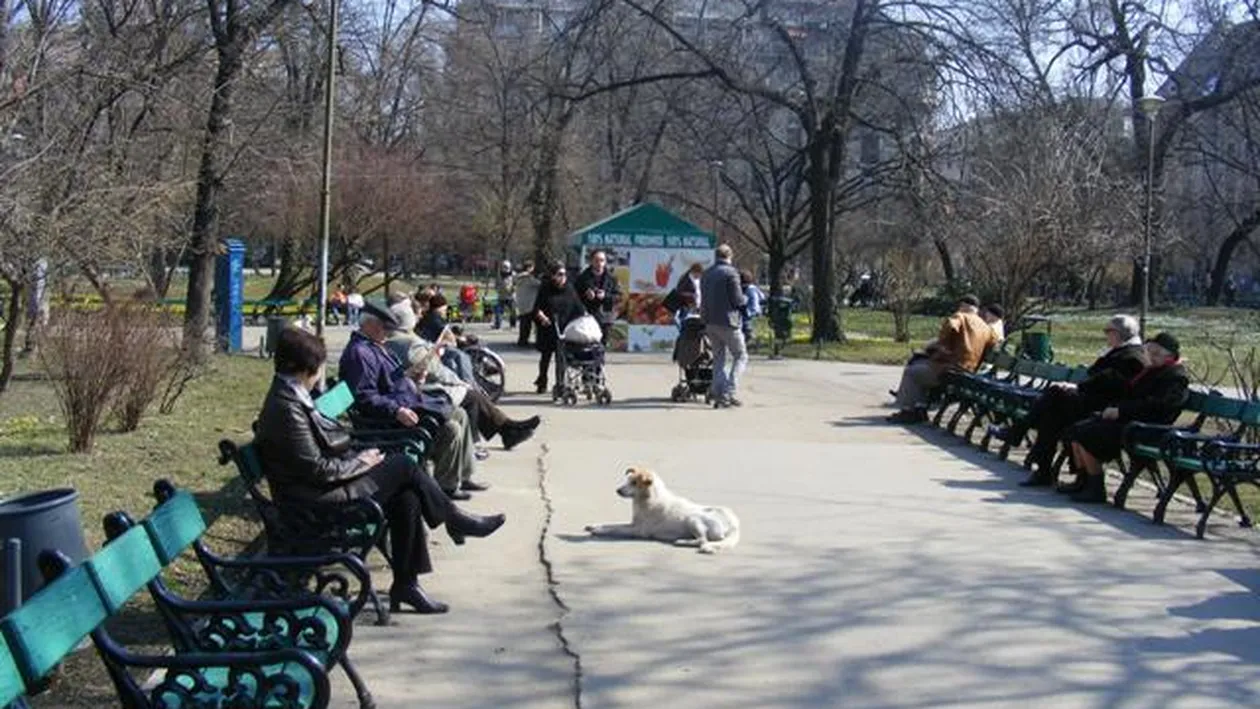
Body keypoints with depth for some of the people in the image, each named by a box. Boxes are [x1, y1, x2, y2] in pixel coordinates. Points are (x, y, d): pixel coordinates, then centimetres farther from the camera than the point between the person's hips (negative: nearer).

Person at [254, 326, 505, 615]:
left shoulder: (290, 397, 10)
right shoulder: (287, 407, -22)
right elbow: (316, 469, -22)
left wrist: (357, 457, 4)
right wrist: (360, 463, -9)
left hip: (327, 485, 10)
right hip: (316, 500, -10)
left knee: (406, 498, -4)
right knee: (403, 466, -10)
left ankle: (405, 583, 2)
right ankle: (455, 520, 10)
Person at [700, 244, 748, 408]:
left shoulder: (706, 274, 12)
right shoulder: (731, 273, -10)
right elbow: (737, 300, -12)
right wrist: (745, 299, 8)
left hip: (710, 322, 7)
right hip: (727, 321, -7)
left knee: (718, 358, 14)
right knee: (740, 357, 4)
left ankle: (718, 393, 8)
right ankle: (730, 391, -9)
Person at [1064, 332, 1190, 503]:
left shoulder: (1175, 377, -10)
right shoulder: (1152, 371, 21)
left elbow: (1154, 405, -22)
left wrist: (1121, 410, -22)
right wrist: (1114, 408, 8)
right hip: (1124, 419, 10)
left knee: (1085, 436, -22)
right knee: (1076, 430, 0)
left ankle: (1096, 490, -12)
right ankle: (1084, 482, 5)